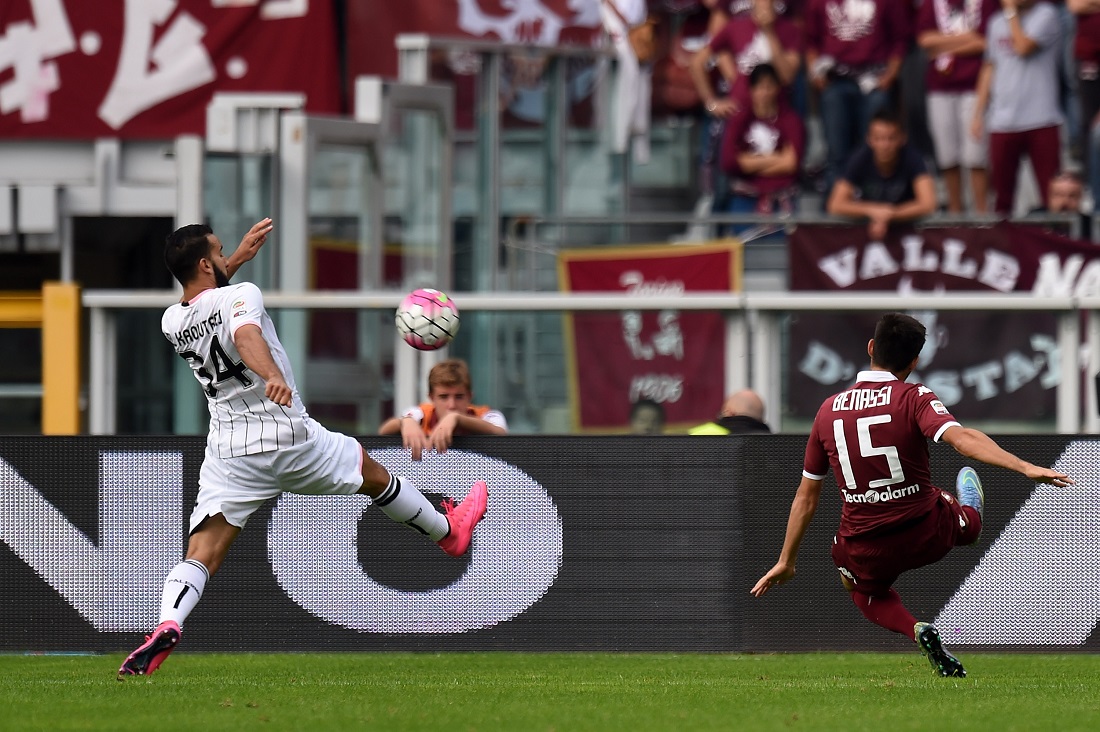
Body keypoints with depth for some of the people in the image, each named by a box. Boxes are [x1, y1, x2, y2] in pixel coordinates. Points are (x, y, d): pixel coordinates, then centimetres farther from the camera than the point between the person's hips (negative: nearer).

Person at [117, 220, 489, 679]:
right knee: (372, 474, 25)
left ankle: (168, 625, -37)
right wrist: (273, 375, -54)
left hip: (228, 457, 3)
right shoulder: (241, 296, -13)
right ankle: (448, 532, 46)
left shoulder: (172, 323, 5)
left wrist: (237, 260, 30)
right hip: (289, 438, -3)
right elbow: (245, 334, -36)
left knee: (201, 557, -7)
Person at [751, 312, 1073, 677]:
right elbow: (961, 438, -31)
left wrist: (786, 561, 15)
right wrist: (1026, 468, -37)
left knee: (865, 591, 35)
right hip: (928, 535, -2)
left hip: (866, 553, 2)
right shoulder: (914, 398, -12)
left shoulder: (829, 410, 0)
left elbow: (806, 496, 6)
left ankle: (915, 630, 9)